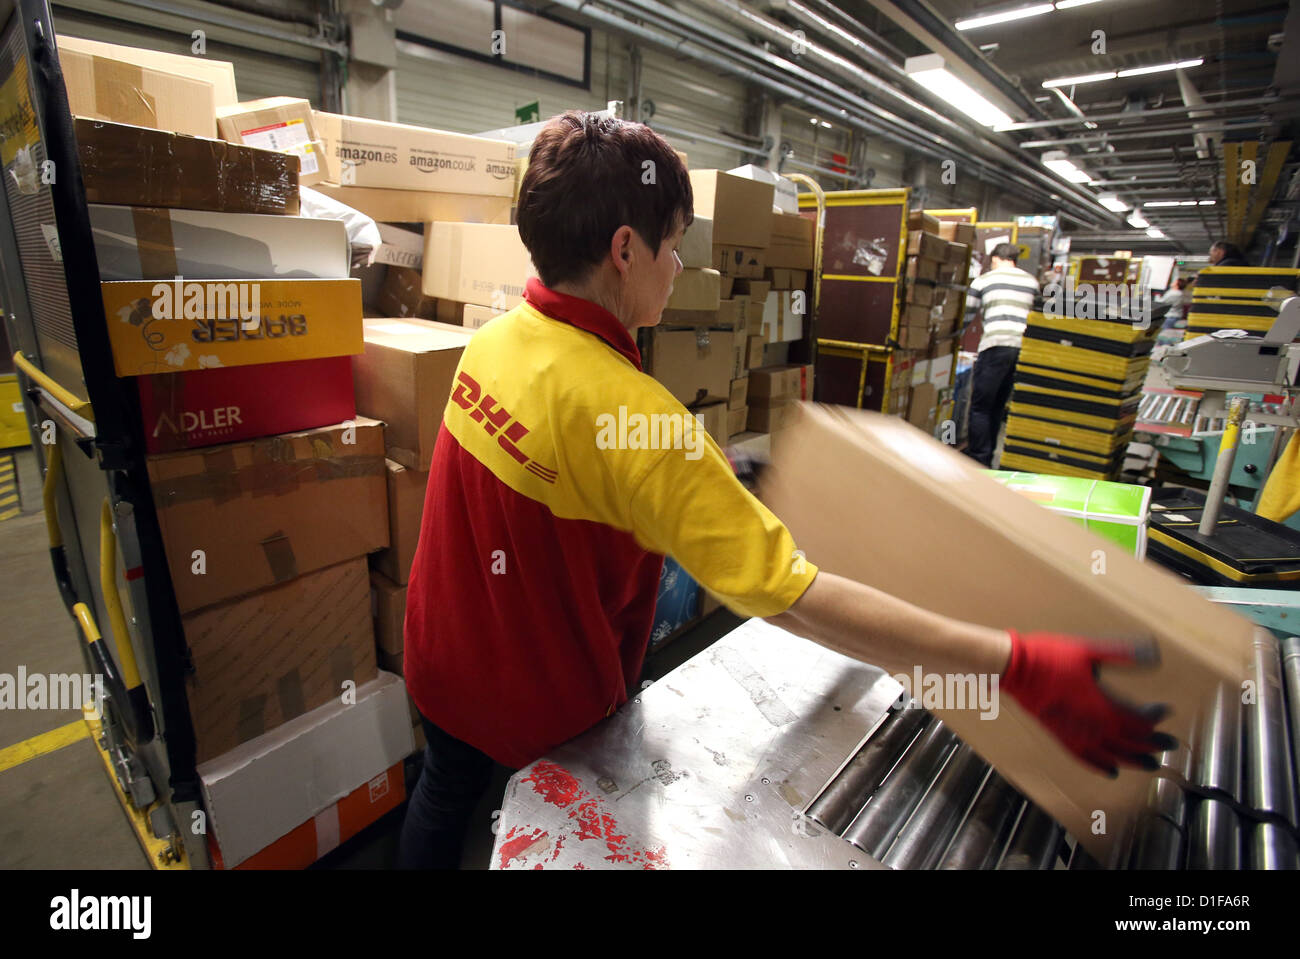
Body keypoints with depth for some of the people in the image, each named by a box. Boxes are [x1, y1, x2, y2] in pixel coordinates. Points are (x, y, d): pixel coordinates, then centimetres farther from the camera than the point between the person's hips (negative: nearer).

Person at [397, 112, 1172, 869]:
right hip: (541, 712, -6)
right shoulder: (623, 412, -36)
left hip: (438, 662, 6)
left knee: (444, 799, 33)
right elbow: (796, 602, -37)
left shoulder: (493, 340, -10)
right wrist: (1021, 669, -32)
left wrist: (701, 472, 9)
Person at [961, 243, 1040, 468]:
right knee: (998, 406, 13)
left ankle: (979, 459, -2)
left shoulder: (983, 280, 8)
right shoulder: (1032, 282, 19)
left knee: (980, 407, 1)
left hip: (996, 345, -5)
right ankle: (987, 455, 20)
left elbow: (966, 316, 13)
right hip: (1024, 347, 5)